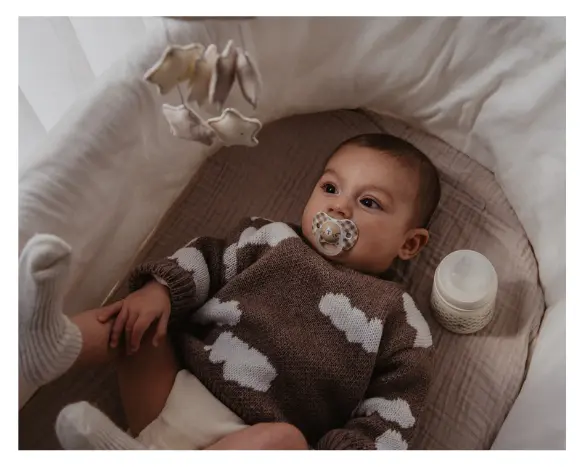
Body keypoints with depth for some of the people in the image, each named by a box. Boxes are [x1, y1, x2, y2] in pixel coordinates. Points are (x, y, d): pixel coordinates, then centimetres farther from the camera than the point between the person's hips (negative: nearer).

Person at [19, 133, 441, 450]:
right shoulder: (275, 239, 11)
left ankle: (141, 453, -36)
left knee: (287, 439, -33)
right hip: (171, 388, 5)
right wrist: (160, 289, -8)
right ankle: (59, 342, -27)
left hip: (246, 439, -4)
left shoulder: (398, 319, 2)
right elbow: (208, 258, 11)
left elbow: (390, 415, -3)